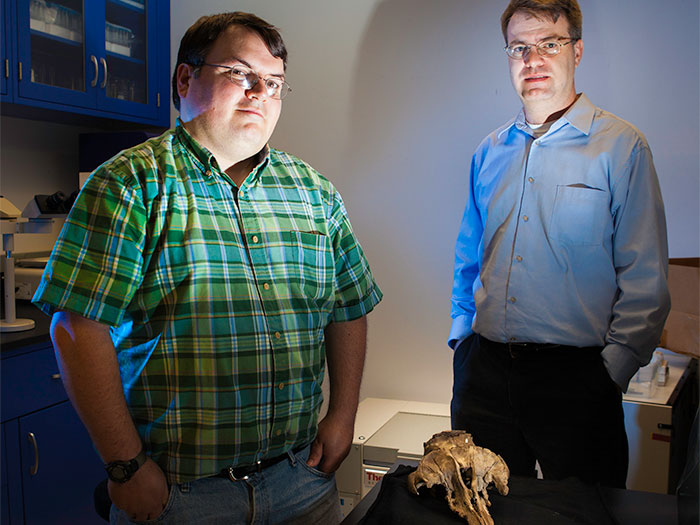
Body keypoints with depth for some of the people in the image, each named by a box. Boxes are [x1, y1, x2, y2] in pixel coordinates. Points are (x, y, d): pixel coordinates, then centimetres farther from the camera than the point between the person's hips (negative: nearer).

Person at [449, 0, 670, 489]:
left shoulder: (621, 146, -3)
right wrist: (462, 336, 10)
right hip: (485, 370, 4)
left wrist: (612, 367, -11)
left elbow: (645, 278, -6)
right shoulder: (491, 152, 11)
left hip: (575, 375, -3)